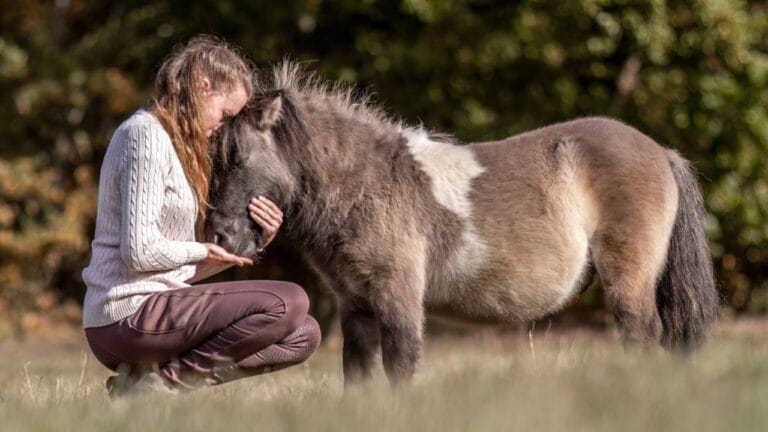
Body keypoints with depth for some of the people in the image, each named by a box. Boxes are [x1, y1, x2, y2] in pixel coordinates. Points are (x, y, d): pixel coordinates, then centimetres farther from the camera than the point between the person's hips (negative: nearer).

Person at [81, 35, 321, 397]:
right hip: (128, 316, -10)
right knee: (287, 303, -20)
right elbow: (139, 253, -20)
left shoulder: (174, 140, 20)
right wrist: (202, 251, -4)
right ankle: (155, 383, -13)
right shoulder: (146, 134, -11)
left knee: (304, 334, 7)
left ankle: (154, 376, -2)